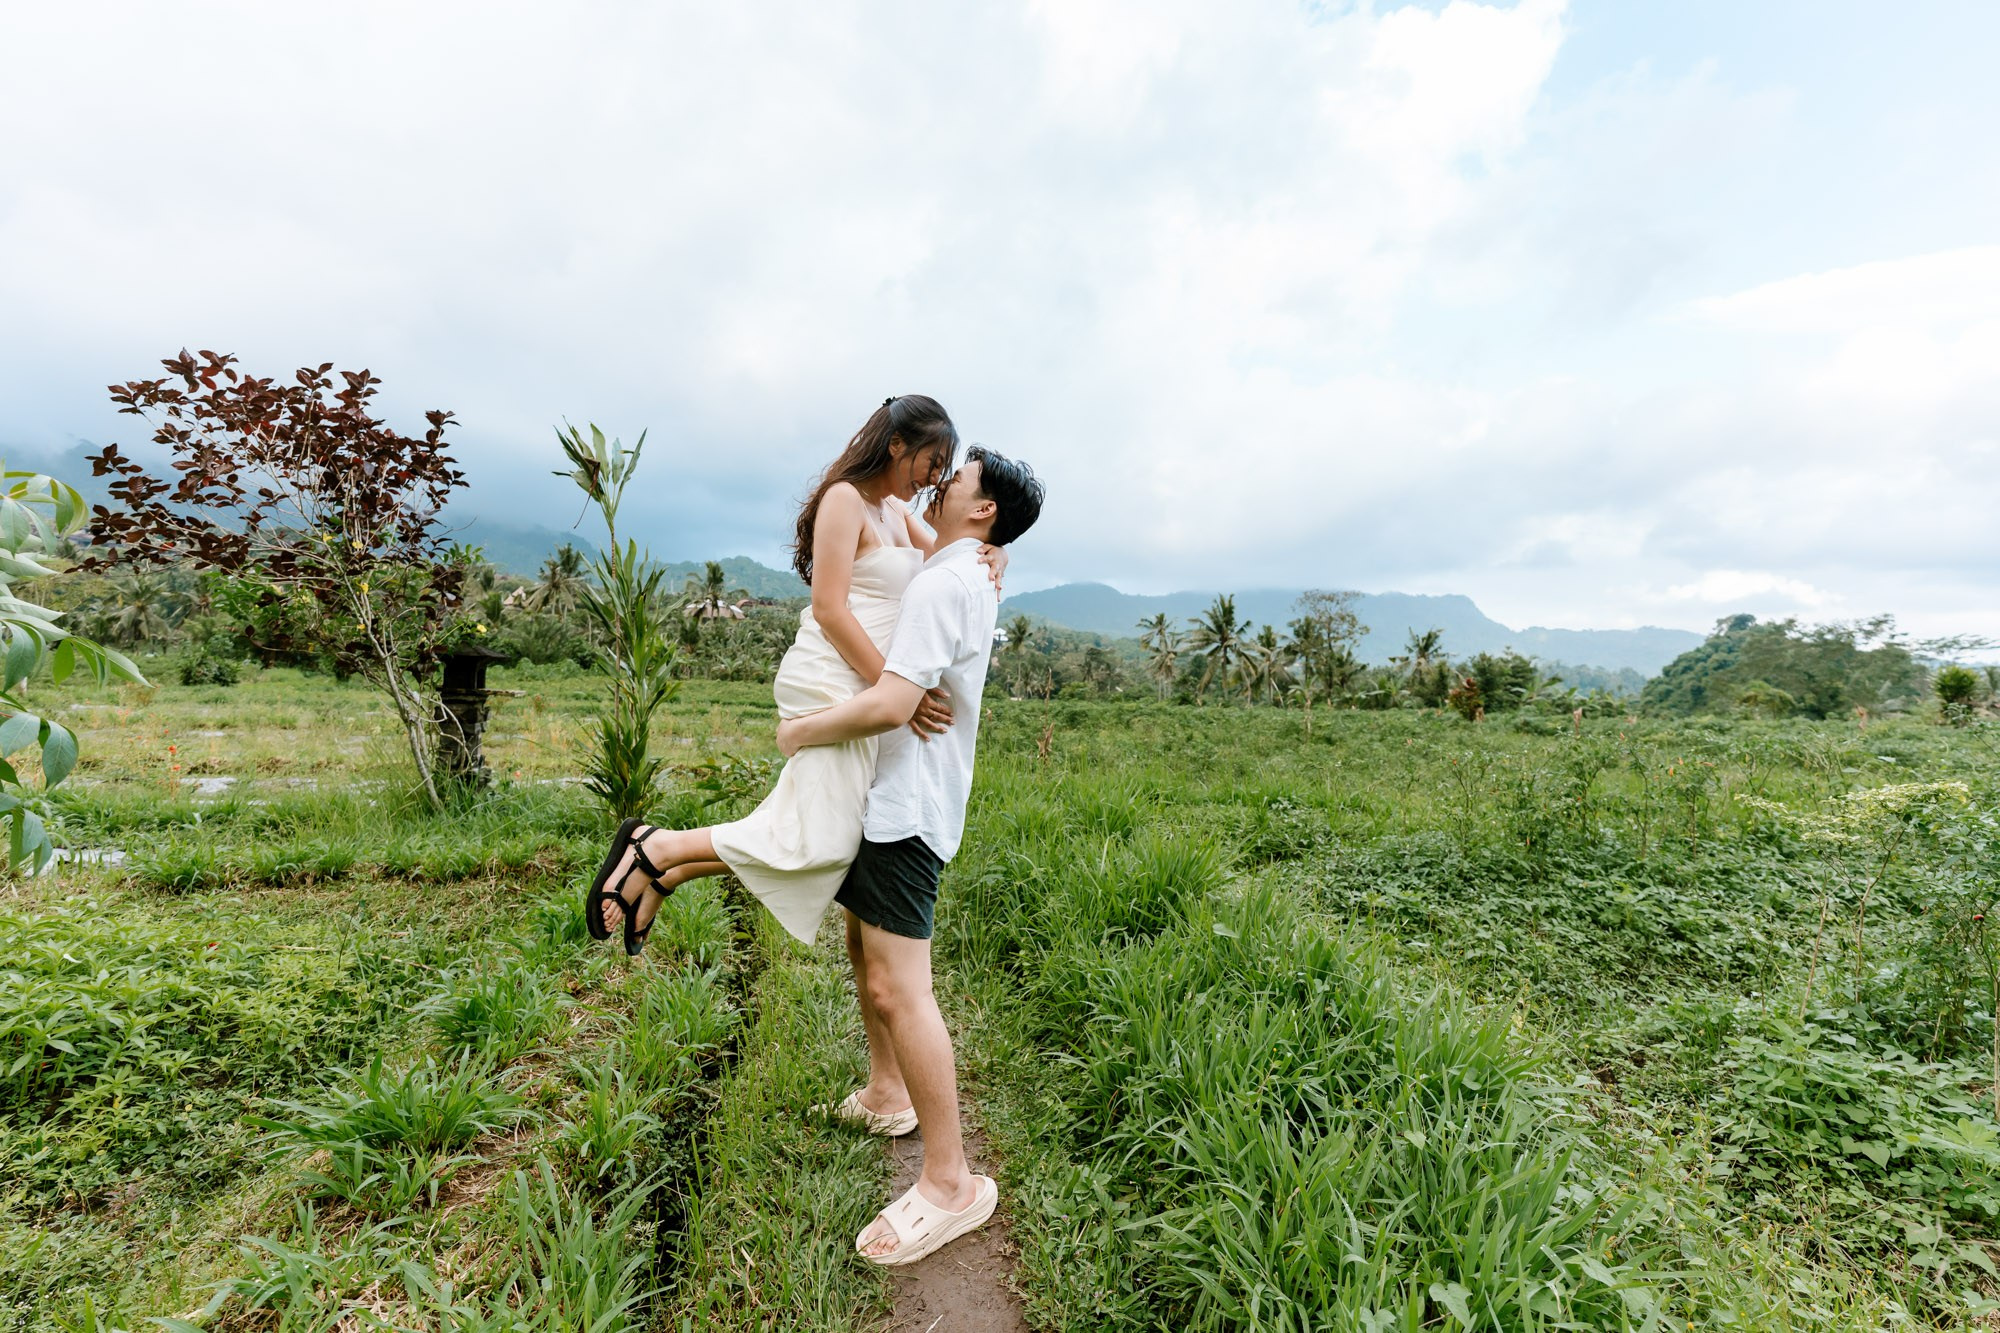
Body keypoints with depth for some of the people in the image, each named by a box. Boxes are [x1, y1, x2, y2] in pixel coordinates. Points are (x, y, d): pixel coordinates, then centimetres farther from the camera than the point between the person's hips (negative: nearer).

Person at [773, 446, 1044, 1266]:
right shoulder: (971, 581, 15)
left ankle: (950, 1183, 4)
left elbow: (892, 703, -26)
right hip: (892, 799, 11)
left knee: (897, 988, -8)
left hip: (907, 807, -11)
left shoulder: (943, 585, -18)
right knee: (866, 950, 23)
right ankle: (886, 1094, 41)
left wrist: (801, 732, -12)